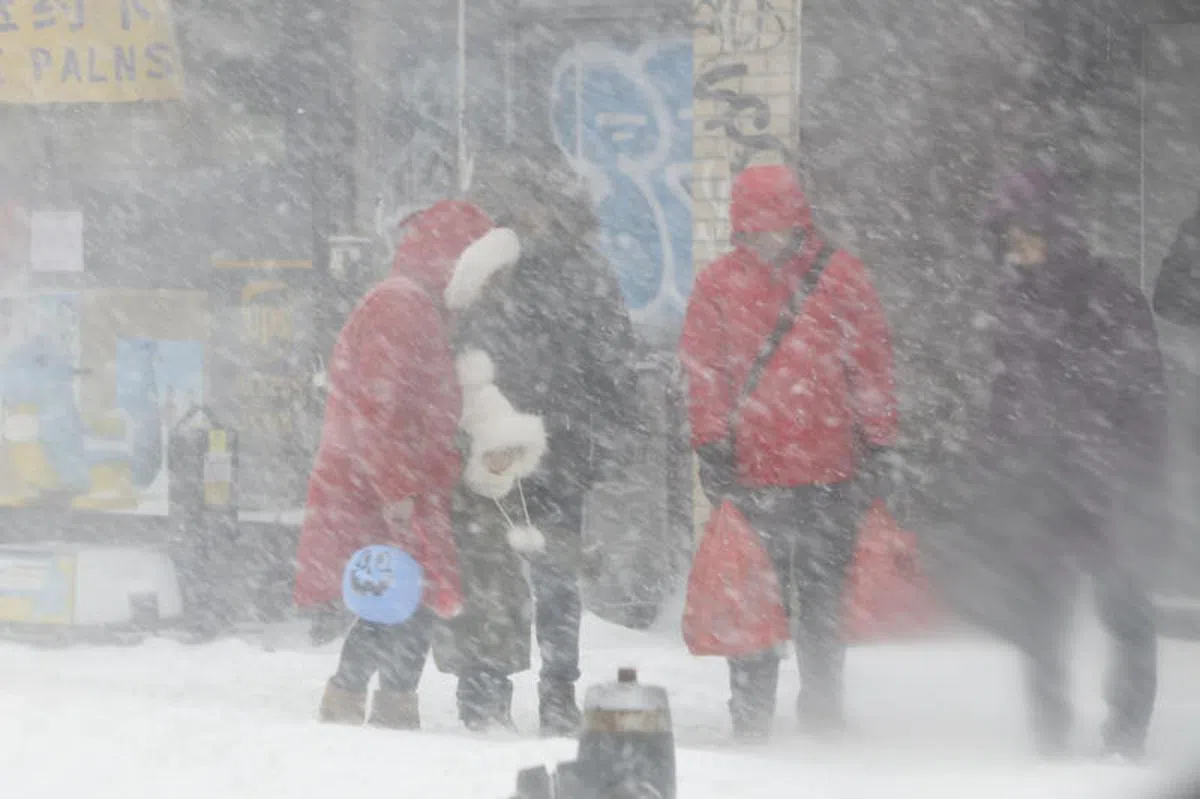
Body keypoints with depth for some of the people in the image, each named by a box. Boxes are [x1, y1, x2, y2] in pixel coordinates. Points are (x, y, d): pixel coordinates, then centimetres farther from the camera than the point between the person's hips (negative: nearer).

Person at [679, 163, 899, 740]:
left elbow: (872, 362, 8)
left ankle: (823, 714, 18)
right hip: (751, 471, -1)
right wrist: (713, 449, -2)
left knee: (825, 603, 8)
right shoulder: (719, 286, 4)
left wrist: (876, 444, 5)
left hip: (831, 473, 1)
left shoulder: (840, 276, 4)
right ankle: (751, 718, 7)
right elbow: (704, 373, 5)